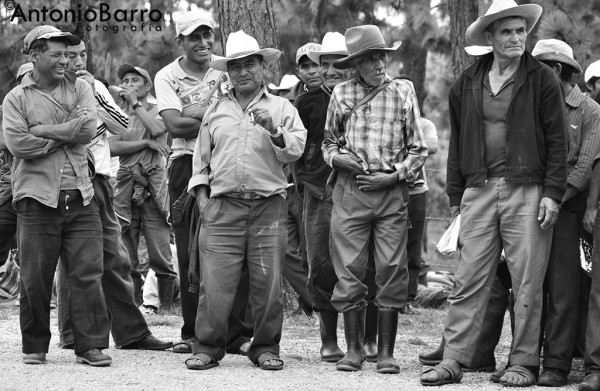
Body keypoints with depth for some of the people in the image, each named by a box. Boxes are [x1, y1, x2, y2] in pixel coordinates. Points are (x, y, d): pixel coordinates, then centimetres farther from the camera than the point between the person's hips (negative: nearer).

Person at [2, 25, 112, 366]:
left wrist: (41, 130, -7)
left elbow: (88, 128, -6)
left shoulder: (80, 89, 12)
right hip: (38, 198, -2)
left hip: (80, 197, 2)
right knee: (35, 278, 3)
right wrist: (65, 136, -6)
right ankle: (35, 347, 16)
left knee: (88, 273, -2)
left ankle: (92, 345, 3)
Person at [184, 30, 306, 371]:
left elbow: (295, 149, -2)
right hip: (223, 207, 1)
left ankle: (266, 348, 13)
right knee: (215, 282, -5)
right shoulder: (215, 111, 17)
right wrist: (202, 195, 7)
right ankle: (209, 348, 5)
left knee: (268, 284, 0)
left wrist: (274, 132, -20)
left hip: (269, 207, -1)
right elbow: (201, 160, 20)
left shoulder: (281, 108, 11)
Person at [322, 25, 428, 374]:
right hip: (350, 190, 1)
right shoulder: (341, 94, 8)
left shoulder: (403, 91, 4)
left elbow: (419, 149, 6)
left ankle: (386, 351, 4)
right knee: (349, 271, -1)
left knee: (392, 271, -3)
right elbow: (328, 142, 18)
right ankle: (354, 349, 9)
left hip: (392, 190, -1)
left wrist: (395, 175, -6)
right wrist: (337, 157, -3)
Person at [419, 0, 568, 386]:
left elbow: (557, 140, 0)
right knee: (469, 278, 0)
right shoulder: (467, 84, 11)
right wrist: (456, 196, 13)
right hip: (479, 191, 3)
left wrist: (552, 193, -7)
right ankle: (453, 361, 2)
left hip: (527, 191, -3)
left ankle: (524, 363, 7)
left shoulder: (542, 79, 2)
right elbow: (457, 143, 16)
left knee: (527, 282, 0)